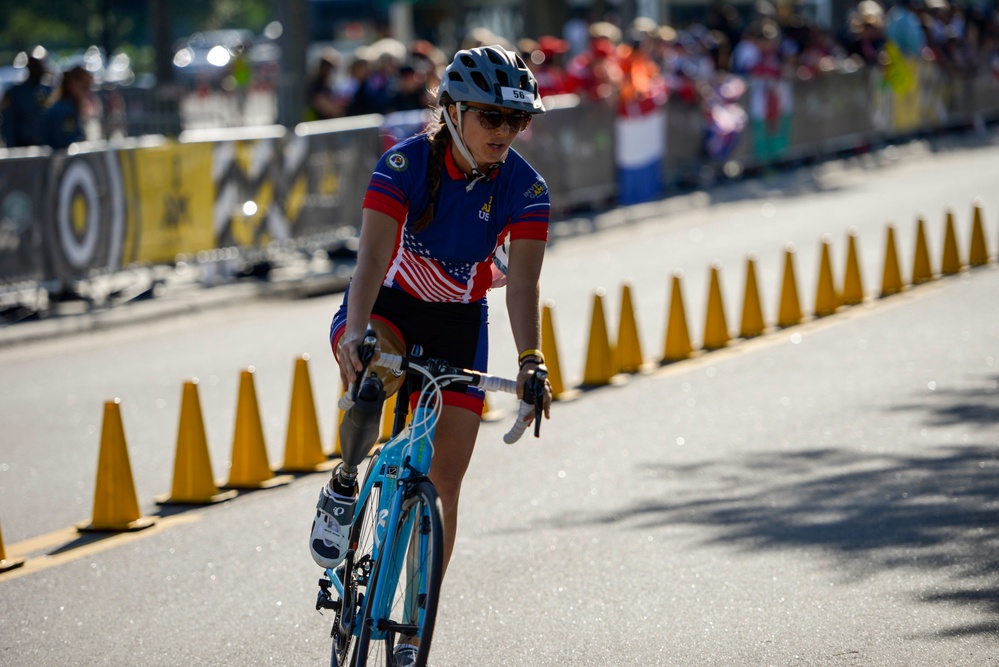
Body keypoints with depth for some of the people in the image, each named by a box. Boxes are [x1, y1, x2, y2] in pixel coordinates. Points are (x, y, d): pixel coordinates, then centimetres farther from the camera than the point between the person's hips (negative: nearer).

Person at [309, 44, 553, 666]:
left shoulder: (525, 188, -17)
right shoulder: (406, 163, -24)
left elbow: (523, 282, -26)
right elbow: (373, 255, -34)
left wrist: (530, 361, -43)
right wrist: (356, 333, -51)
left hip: (458, 326, 2)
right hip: (387, 305, -2)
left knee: (444, 483, -4)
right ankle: (345, 486, -10)